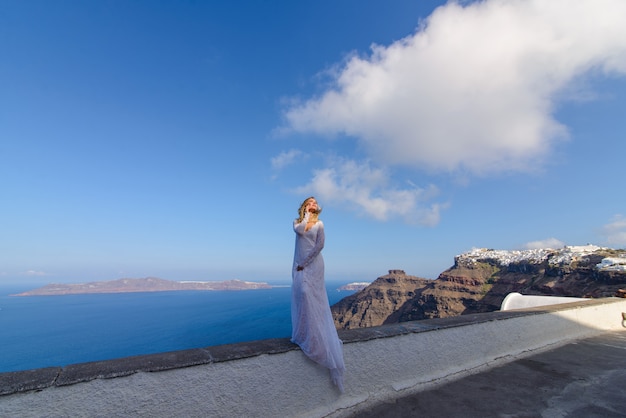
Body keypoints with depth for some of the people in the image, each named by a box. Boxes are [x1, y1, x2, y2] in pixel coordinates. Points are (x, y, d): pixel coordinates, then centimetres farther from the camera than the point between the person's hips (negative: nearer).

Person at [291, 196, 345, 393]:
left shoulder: (319, 223, 4)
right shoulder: (297, 221, 11)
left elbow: (320, 244, -8)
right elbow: (300, 230, -13)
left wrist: (305, 263, -12)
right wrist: (306, 213, -2)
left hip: (313, 264, -3)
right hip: (299, 264, 3)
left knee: (309, 295, -12)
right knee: (301, 295, 3)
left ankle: (310, 336, -1)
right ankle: (303, 333, 15)